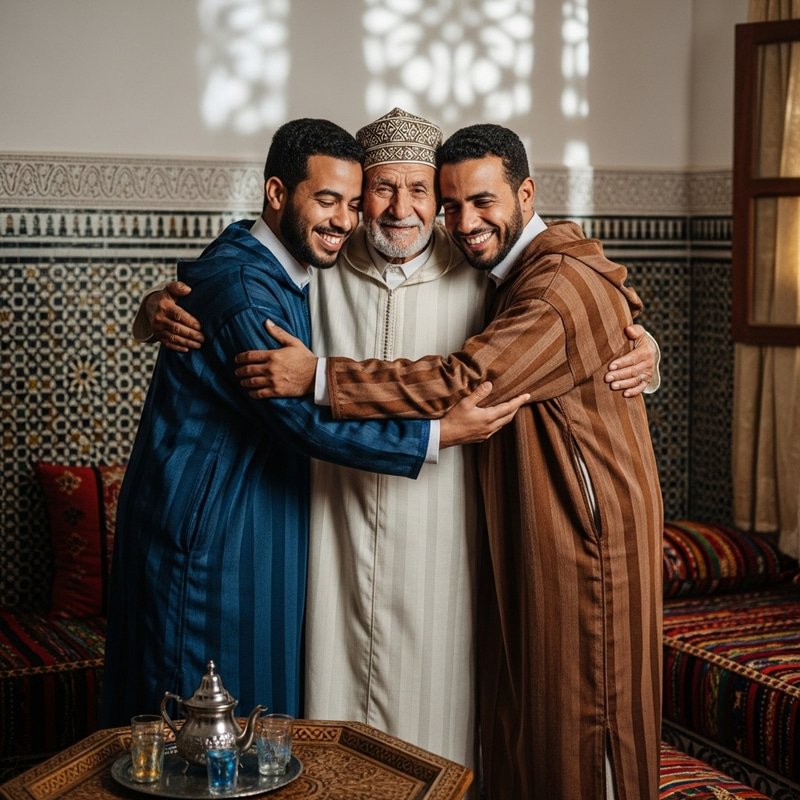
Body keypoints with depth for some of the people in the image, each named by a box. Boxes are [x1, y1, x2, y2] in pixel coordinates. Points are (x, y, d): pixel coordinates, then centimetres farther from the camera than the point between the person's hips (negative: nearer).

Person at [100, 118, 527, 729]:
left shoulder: (290, 274, 9)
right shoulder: (239, 285, -21)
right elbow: (306, 422, -24)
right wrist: (440, 434, -23)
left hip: (259, 534, 9)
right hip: (202, 535, -9)